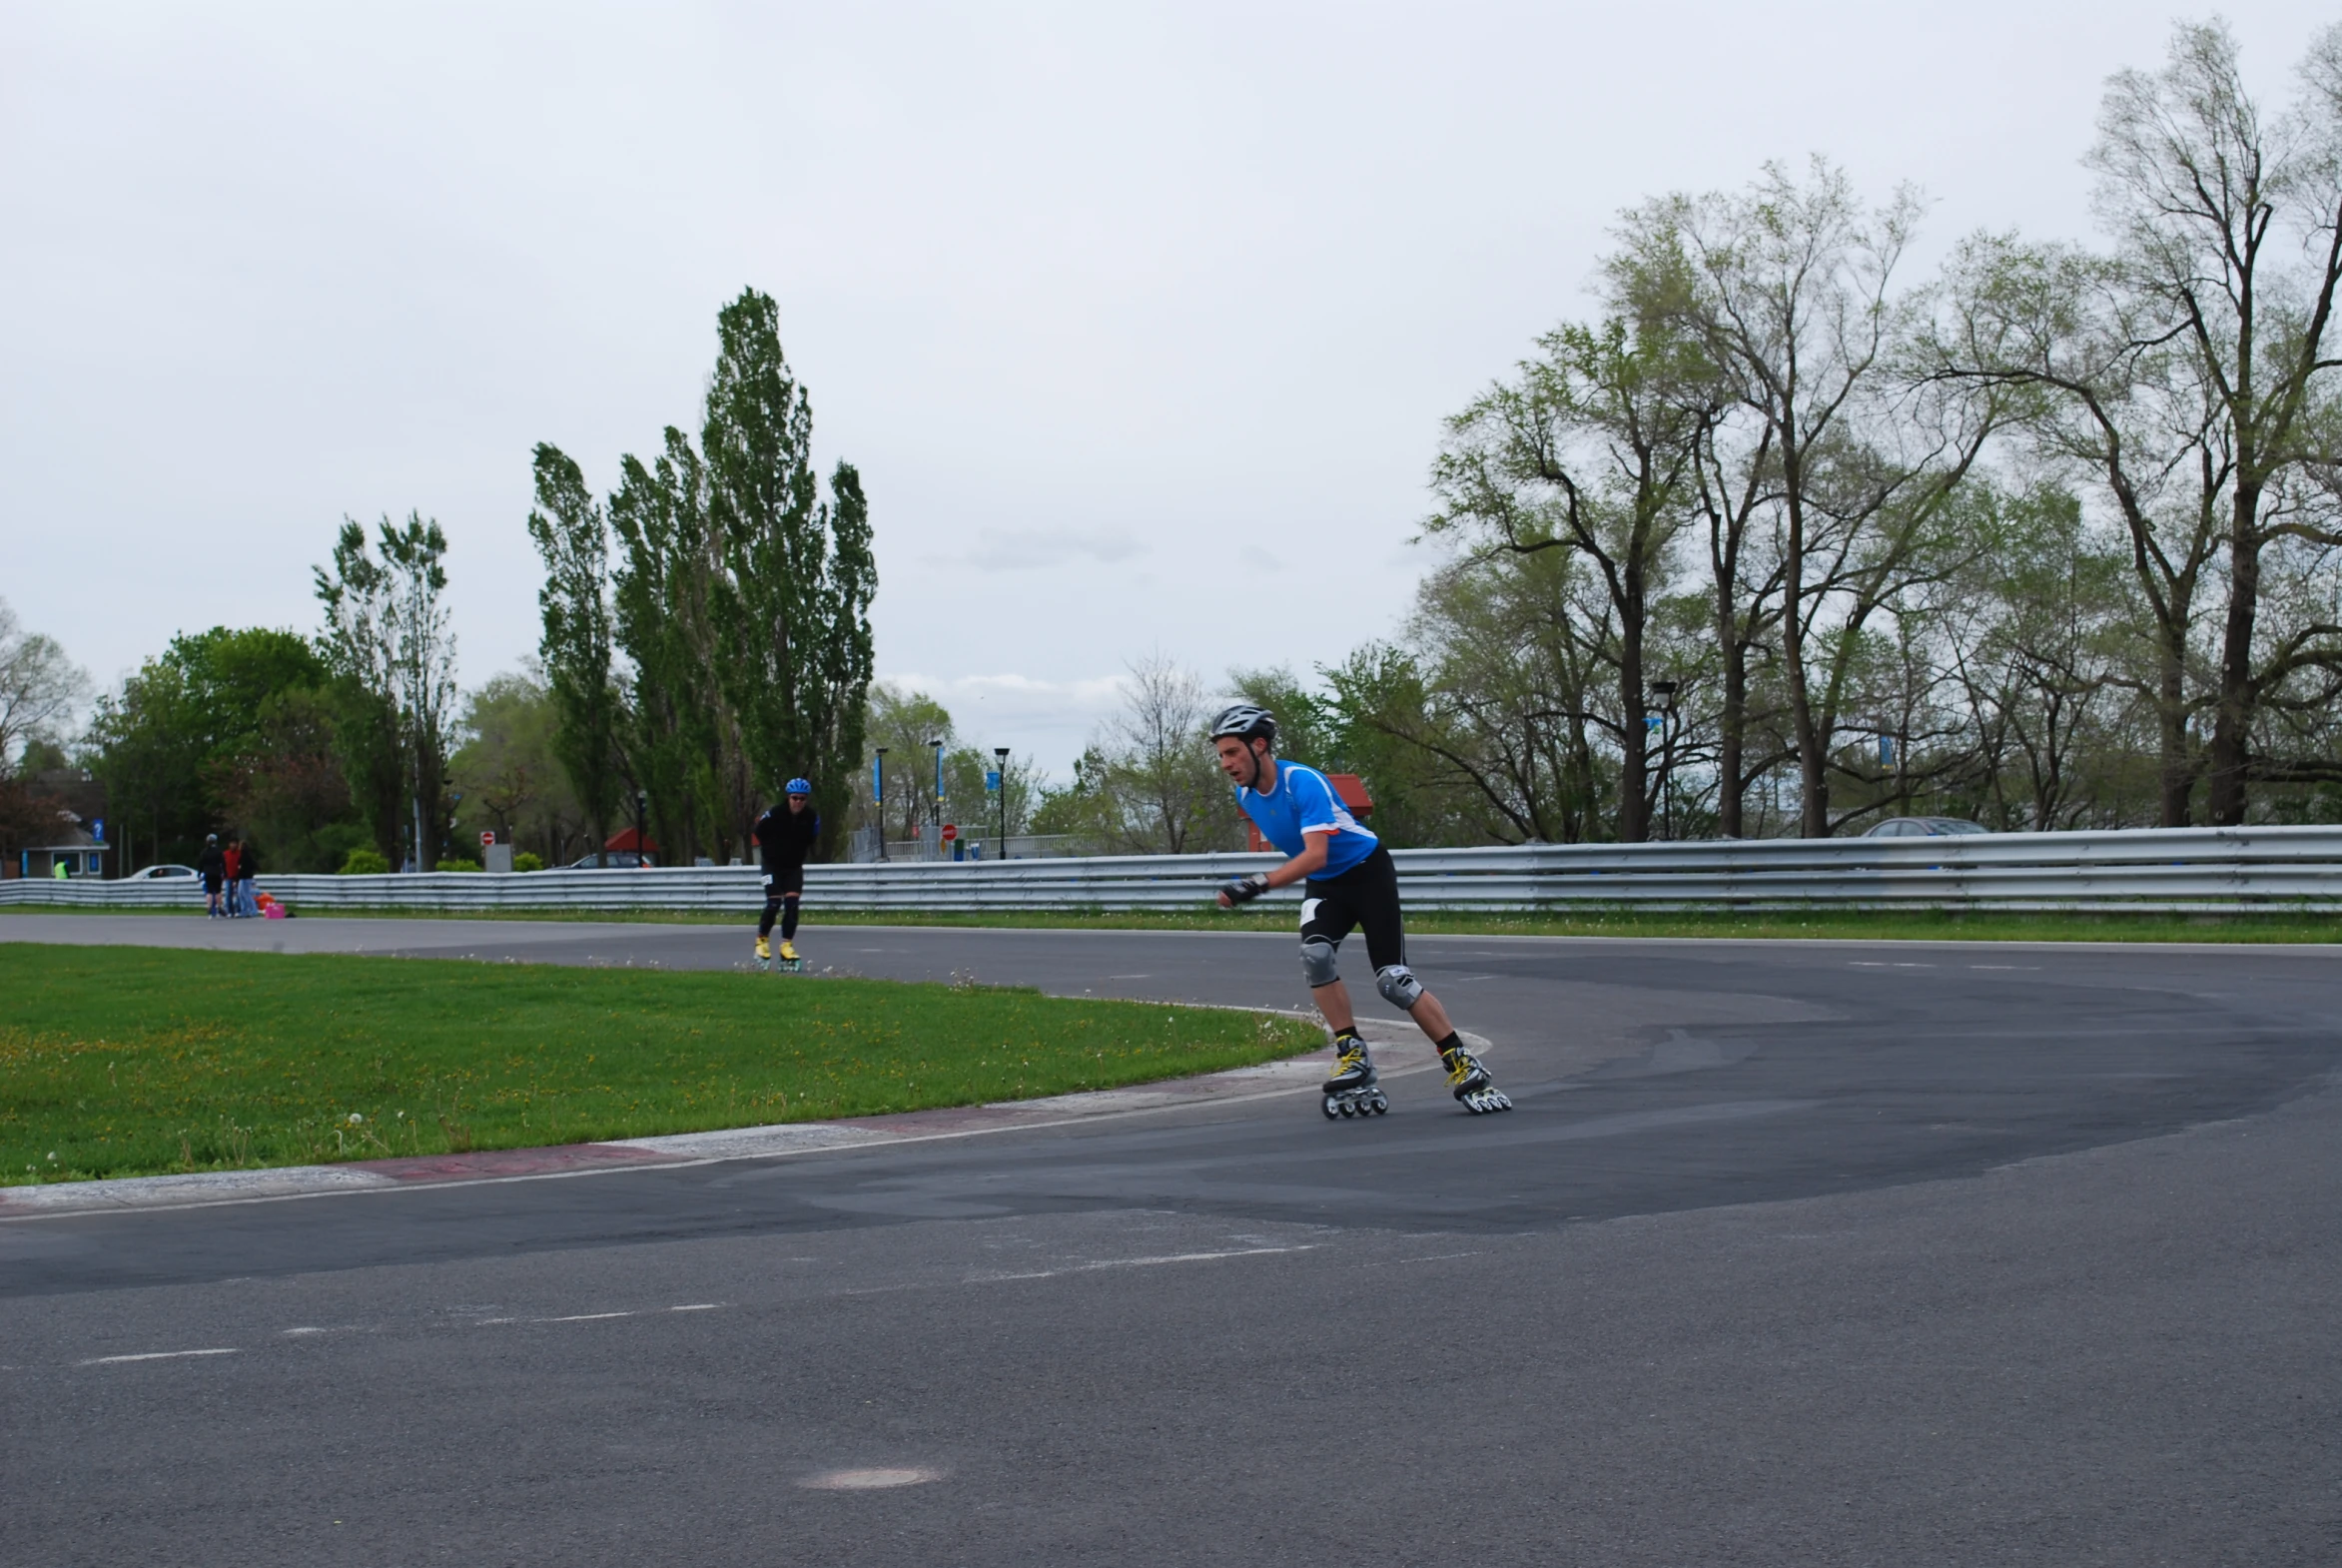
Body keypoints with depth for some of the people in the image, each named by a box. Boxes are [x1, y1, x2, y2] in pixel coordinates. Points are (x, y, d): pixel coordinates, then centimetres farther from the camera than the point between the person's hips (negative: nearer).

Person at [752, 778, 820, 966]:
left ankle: (787, 946, -3)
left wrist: (799, 855, 9)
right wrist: (771, 851, 5)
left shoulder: (812, 817, -13)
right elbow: (759, 832, -2)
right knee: (774, 904, -12)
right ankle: (762, 940, 8)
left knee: (792, 904, -9)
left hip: (794, 867, 3)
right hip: (773, 865, -3)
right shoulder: (774, 814, -21)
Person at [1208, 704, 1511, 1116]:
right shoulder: (1246, 795, -4)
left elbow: (1315, 855, -39)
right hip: (1323, 885, 6)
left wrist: (1259, 883, -48)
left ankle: (1464, 1065, -1)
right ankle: (1354, 1057, -14)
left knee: (1392, 980, -12)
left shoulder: (1303, 783, -28)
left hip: (1368, 872, -6)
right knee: (1314, 954, -24)